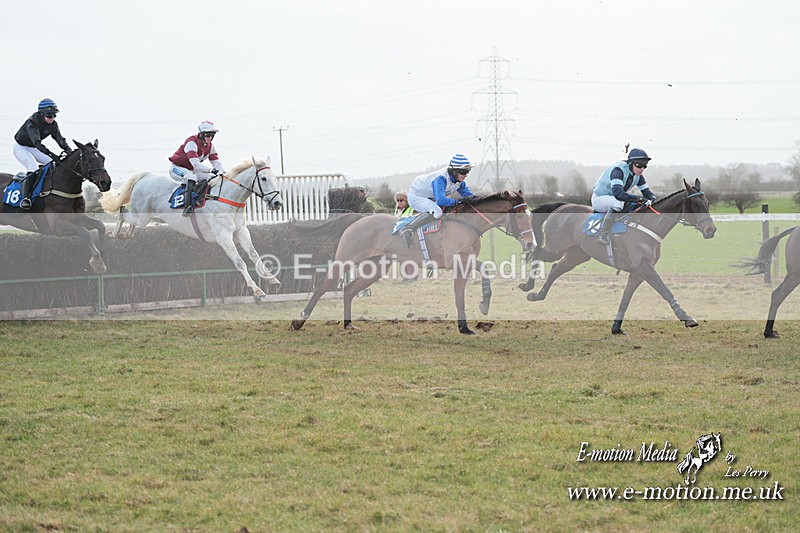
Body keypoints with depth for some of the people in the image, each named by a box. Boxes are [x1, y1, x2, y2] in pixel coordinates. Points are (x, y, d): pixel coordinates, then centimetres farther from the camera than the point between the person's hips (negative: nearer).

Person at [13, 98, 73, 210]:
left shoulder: (53, 124, -8)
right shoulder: (32, 122, -31)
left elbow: (60, 139, -15)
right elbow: (36, 142, -43)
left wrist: (69, 151, -34)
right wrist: (51, 154, -54)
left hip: (34, 149, 8)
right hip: (20, 147, -8)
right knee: (33, 169, -30)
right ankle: (25, 198, -34)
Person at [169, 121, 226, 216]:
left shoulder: (210, 146, 0)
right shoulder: (192, 143, -27)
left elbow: (216, 162, -4)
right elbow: (195, 164, -37)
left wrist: (223, 173, -23)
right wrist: (212, 170, -45)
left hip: (190, 170, 9)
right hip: (176, 168, -9)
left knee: (213, 178, -3)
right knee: (191, 177, -39)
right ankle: (188, 206, -47)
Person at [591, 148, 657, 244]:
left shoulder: (638, 176, -3)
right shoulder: (618, 170, -30)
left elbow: (647, 192, 2)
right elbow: (618, 193, -43)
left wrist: (652, 200, -23)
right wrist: (640, 199, -45)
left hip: (614, 199, 8)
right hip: (599, 199, -8)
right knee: (618, 203, -38)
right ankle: (603, 233, -34)